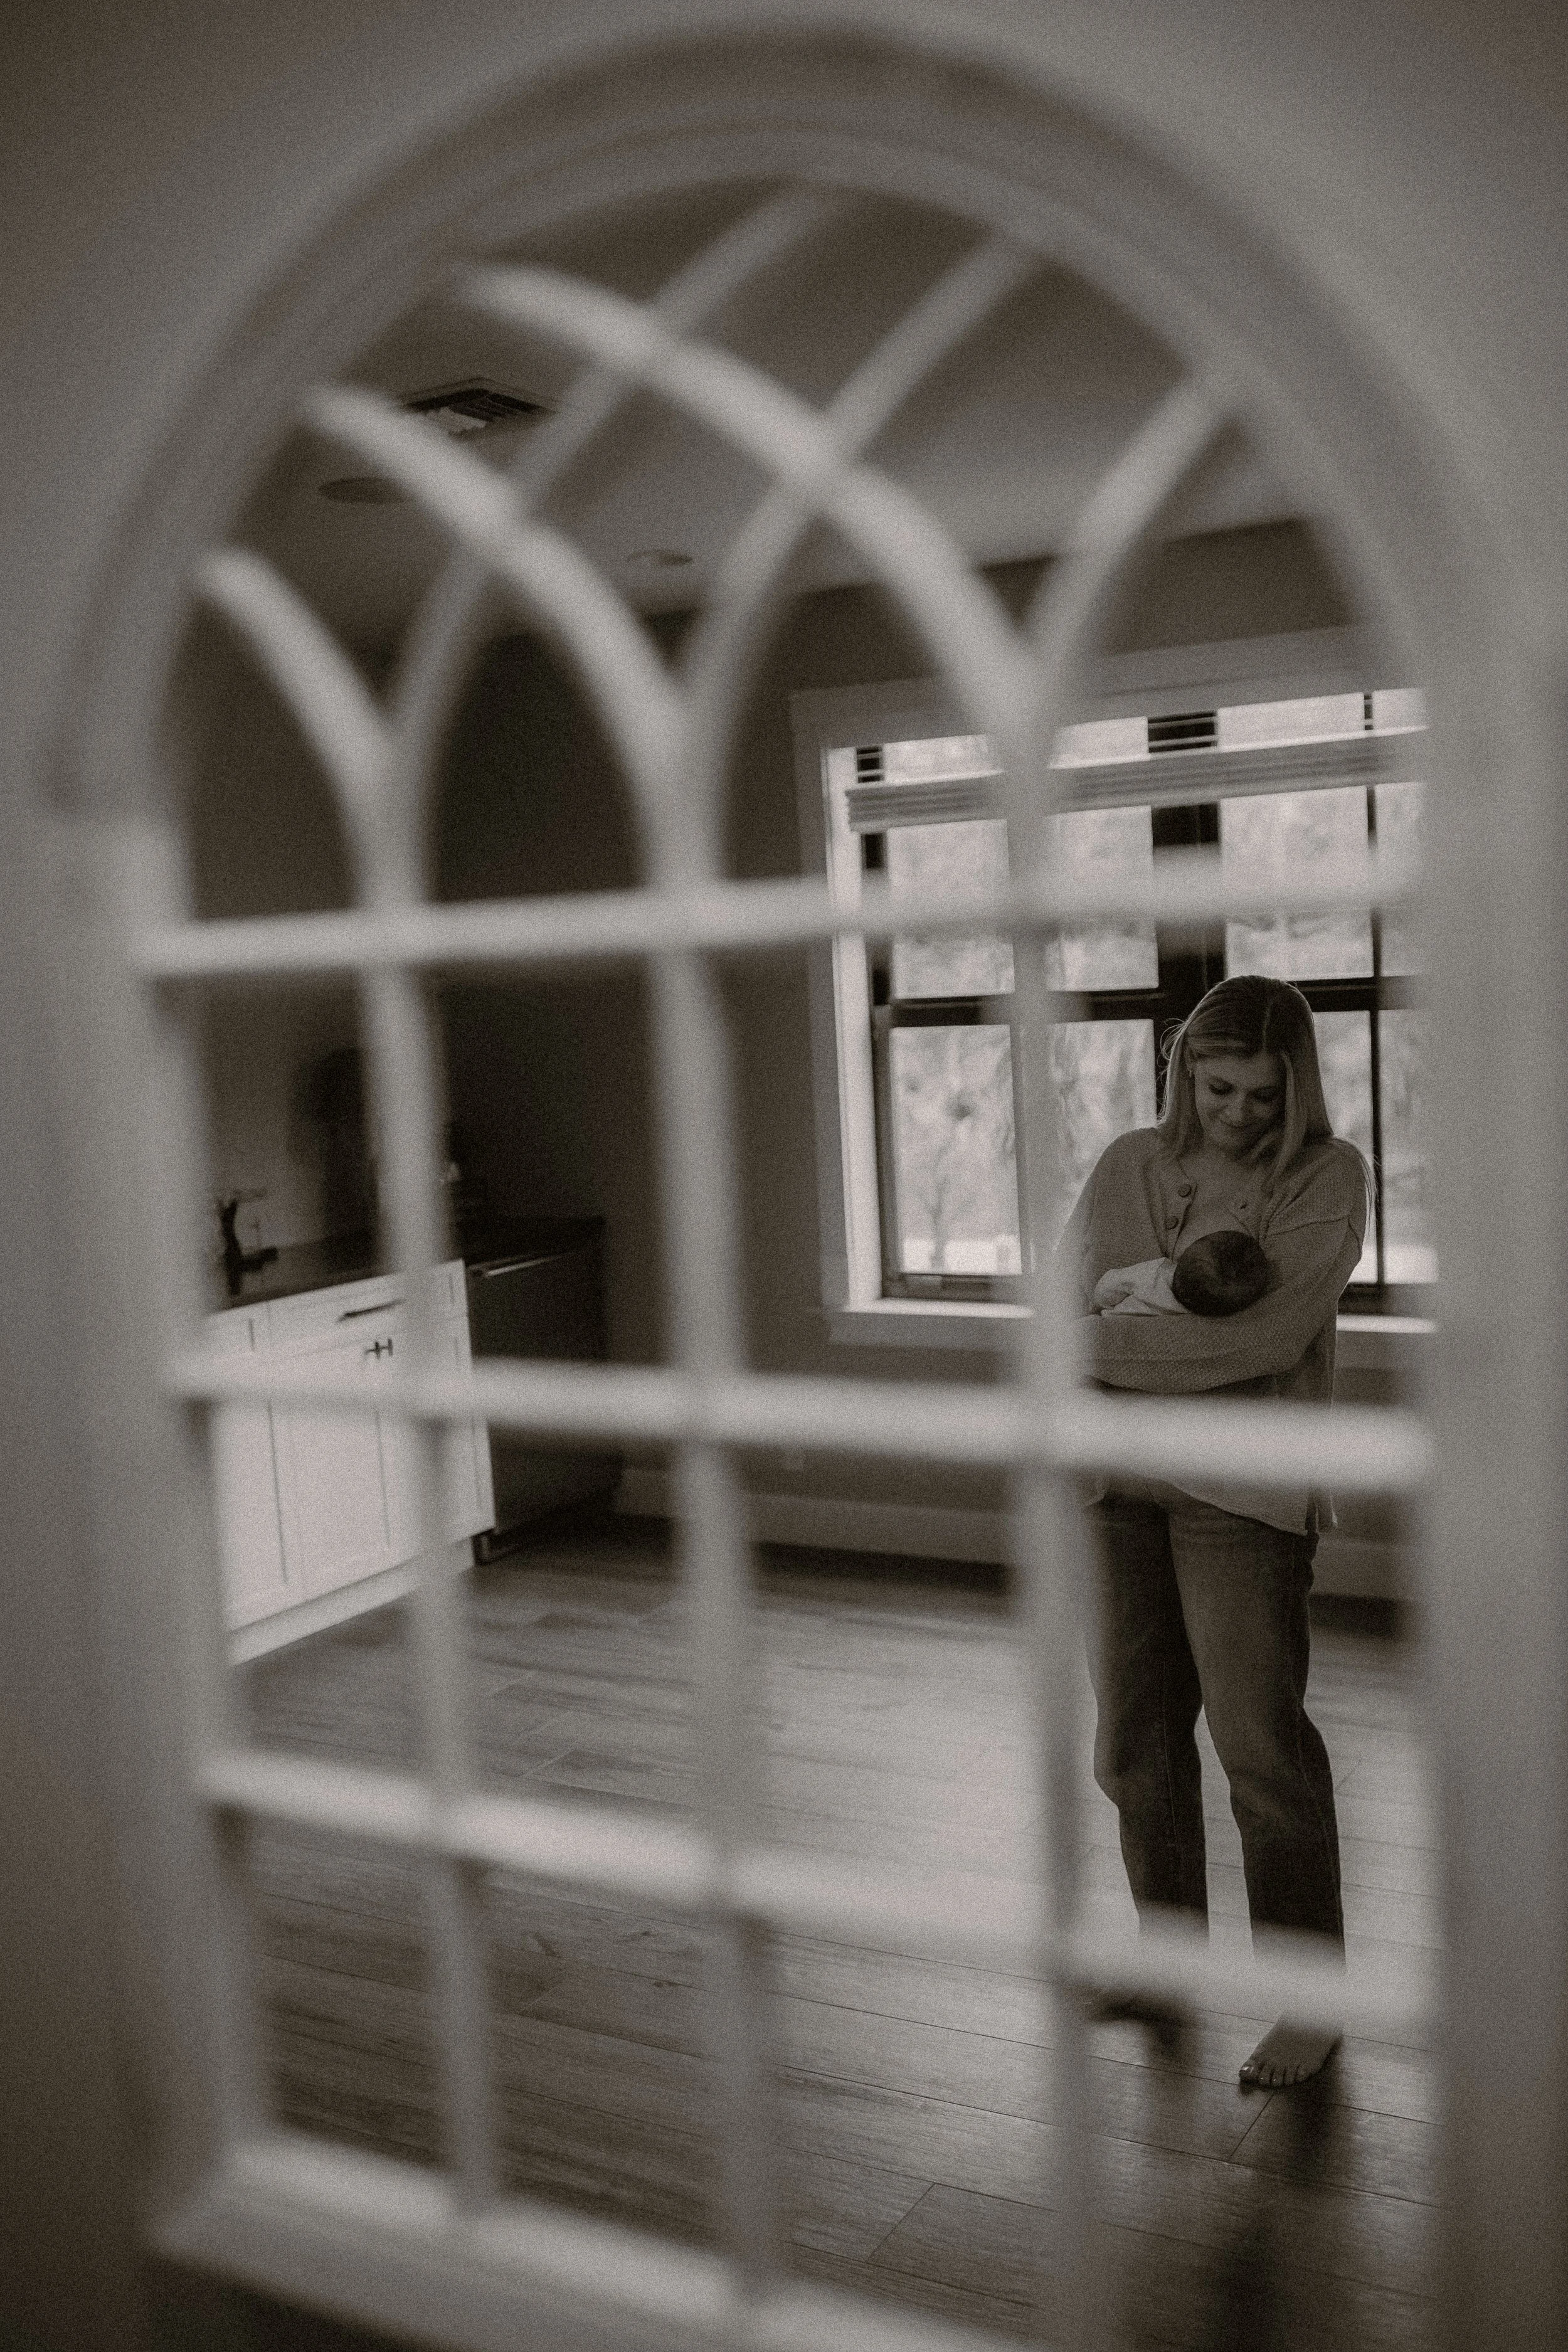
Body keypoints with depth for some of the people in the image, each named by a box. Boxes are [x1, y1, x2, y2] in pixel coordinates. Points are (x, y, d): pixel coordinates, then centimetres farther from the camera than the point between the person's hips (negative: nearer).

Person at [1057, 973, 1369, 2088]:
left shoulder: (1326, 1175, -5)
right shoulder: (1127, 1164, 8)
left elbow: (1267, 1338, -16)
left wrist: (1106, 1344, -15)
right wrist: (1197, 1343, -17)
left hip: (1241, 1491, -4)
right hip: (1117, 1481, 5)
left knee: (1261, 1742, -3)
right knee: (1134, 1732, 13)